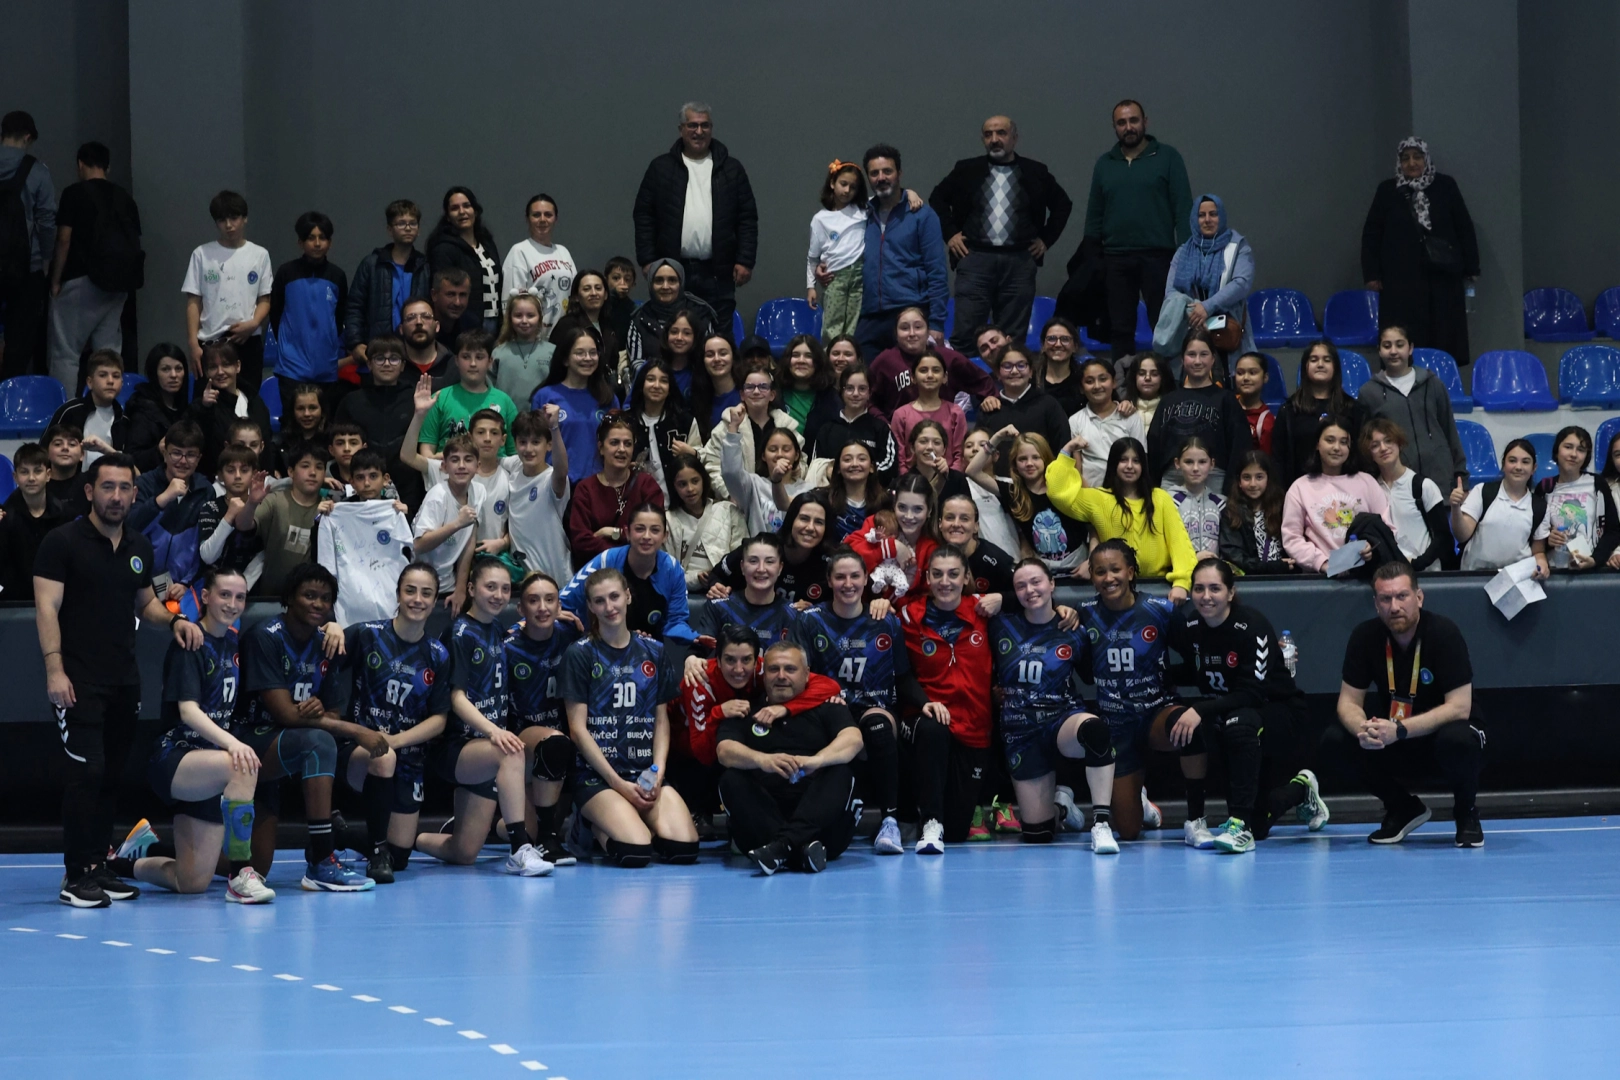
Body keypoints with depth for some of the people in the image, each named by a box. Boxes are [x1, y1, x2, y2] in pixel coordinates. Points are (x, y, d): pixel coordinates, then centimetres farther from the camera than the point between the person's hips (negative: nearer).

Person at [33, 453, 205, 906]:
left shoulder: (139, 547, 13)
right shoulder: (62, 542, -5)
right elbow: (47, 606, -10)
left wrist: (174, 620, 5)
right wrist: (54, 668, -20)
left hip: (124, 681, 6)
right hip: (80, 682, -6)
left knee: (112, 776, 6)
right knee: (86, 774, -11)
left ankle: (98, 867, 13)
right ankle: (75, 876, -7)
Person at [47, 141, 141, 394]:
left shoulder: (75, 193, -4)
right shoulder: (124, 197, 11)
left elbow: (64, 240, -8)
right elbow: (135, 241, 10)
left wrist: (55, 281, -2)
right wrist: (125, 276, 15)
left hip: (81, 280, -5)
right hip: (118, 284, 5)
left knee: (66, 353, -3)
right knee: (109, 352, 8)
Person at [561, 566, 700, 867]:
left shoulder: (653, 652, 12)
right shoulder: (580, 655, -1)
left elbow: (661, 719, 13)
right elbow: (578, 727, -4)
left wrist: (658, 770, -5)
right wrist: (618, 783, -11)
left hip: (646, 774, 4)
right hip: (596, 775, -4)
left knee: (684, 849, -20)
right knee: (635, 853, -27)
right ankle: (593, 828, 7)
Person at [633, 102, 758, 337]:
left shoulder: (731, 169, 9)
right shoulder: (660, 168, 7)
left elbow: (748, 218, 8)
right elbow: (644, 217, 6)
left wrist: (745, 261, -2)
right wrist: (647, 260, -3)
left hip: (717, 273, 0)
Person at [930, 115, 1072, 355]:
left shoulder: (1035, 173, 8)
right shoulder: (966, 171, 9)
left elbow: (1063, 204, 19)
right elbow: (937, 199, 19)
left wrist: (1046, 239, 11)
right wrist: (950, 234, 9)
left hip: (1019, 261, 0)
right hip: (975, 258, 0)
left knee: (1013, 337, 2)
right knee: (965, 331, -6)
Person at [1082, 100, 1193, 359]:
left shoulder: (1167, 158, 3)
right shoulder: (1104, 164, 12)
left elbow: (1183, 209, -2)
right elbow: (1095, 216, 13)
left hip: (1157, 257, -3)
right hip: (1116, 259, 3)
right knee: (1119, 329, 6)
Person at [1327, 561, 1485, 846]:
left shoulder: (1443, 633, -21)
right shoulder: (1365, 636, -9)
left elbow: (1459, 707, -25)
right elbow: (1349, 702, -7)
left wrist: (1399, 731, -36)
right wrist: (1362, 729, -33)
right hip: (1394, 744, 4)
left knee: (1457, 740, -39)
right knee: (1334, 740, -20)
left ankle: (1466, 812, -5)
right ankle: (1403, 809, 4)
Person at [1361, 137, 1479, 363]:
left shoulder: (1445, 186, 7)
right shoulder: (1387, 191, 7)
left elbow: (1464, 228, 9)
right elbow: (1371, 234, 9)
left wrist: (1471, 268, 5)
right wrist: (1372, 274, 2)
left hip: (1441, 278, 0)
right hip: (1402, 279, 0)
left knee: (1443, 339, -1)